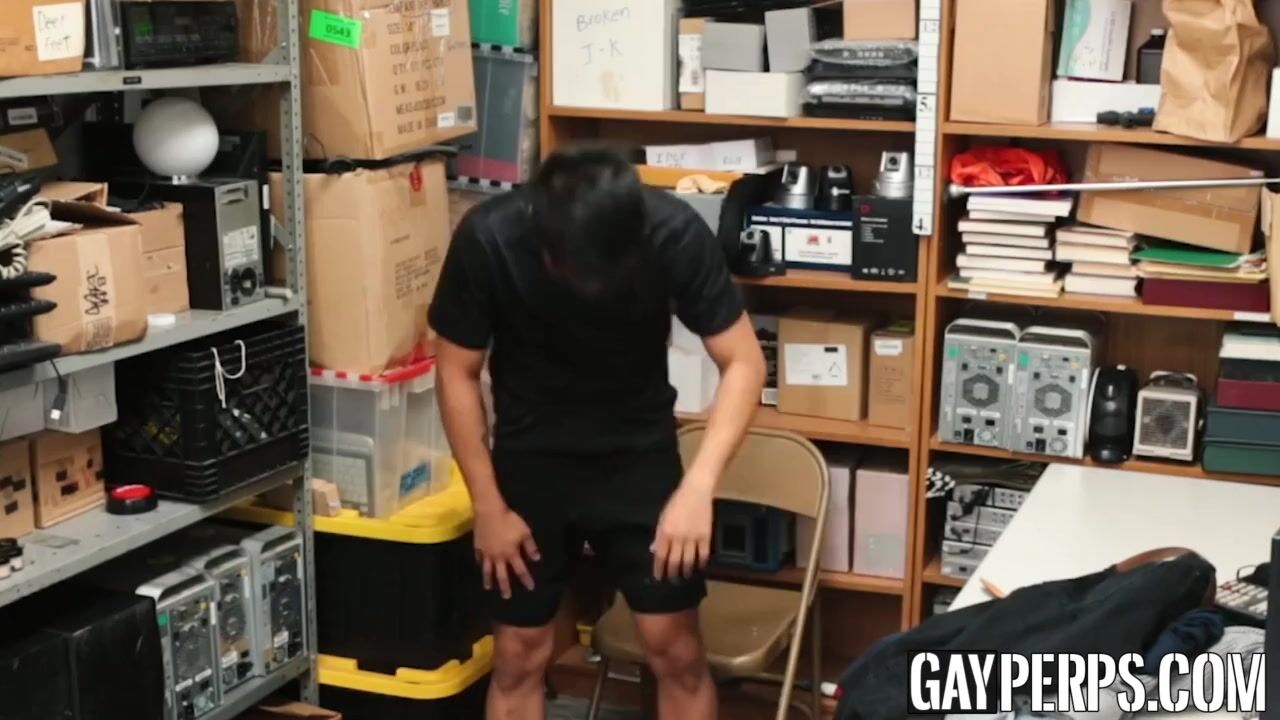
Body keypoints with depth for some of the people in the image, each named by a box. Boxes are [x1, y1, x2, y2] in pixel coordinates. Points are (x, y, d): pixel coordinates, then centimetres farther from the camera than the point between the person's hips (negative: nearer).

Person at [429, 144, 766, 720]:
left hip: (640, 454, 0)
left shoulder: (674, 232, -25)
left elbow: (743, 362, -18)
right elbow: (458, 373, -11)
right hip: (532, 457, 0)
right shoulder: (488, 239, -25)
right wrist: (489, 506, -10)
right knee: (519, 654, 5)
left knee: (675, 648, 0)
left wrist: (698, 486, -30)